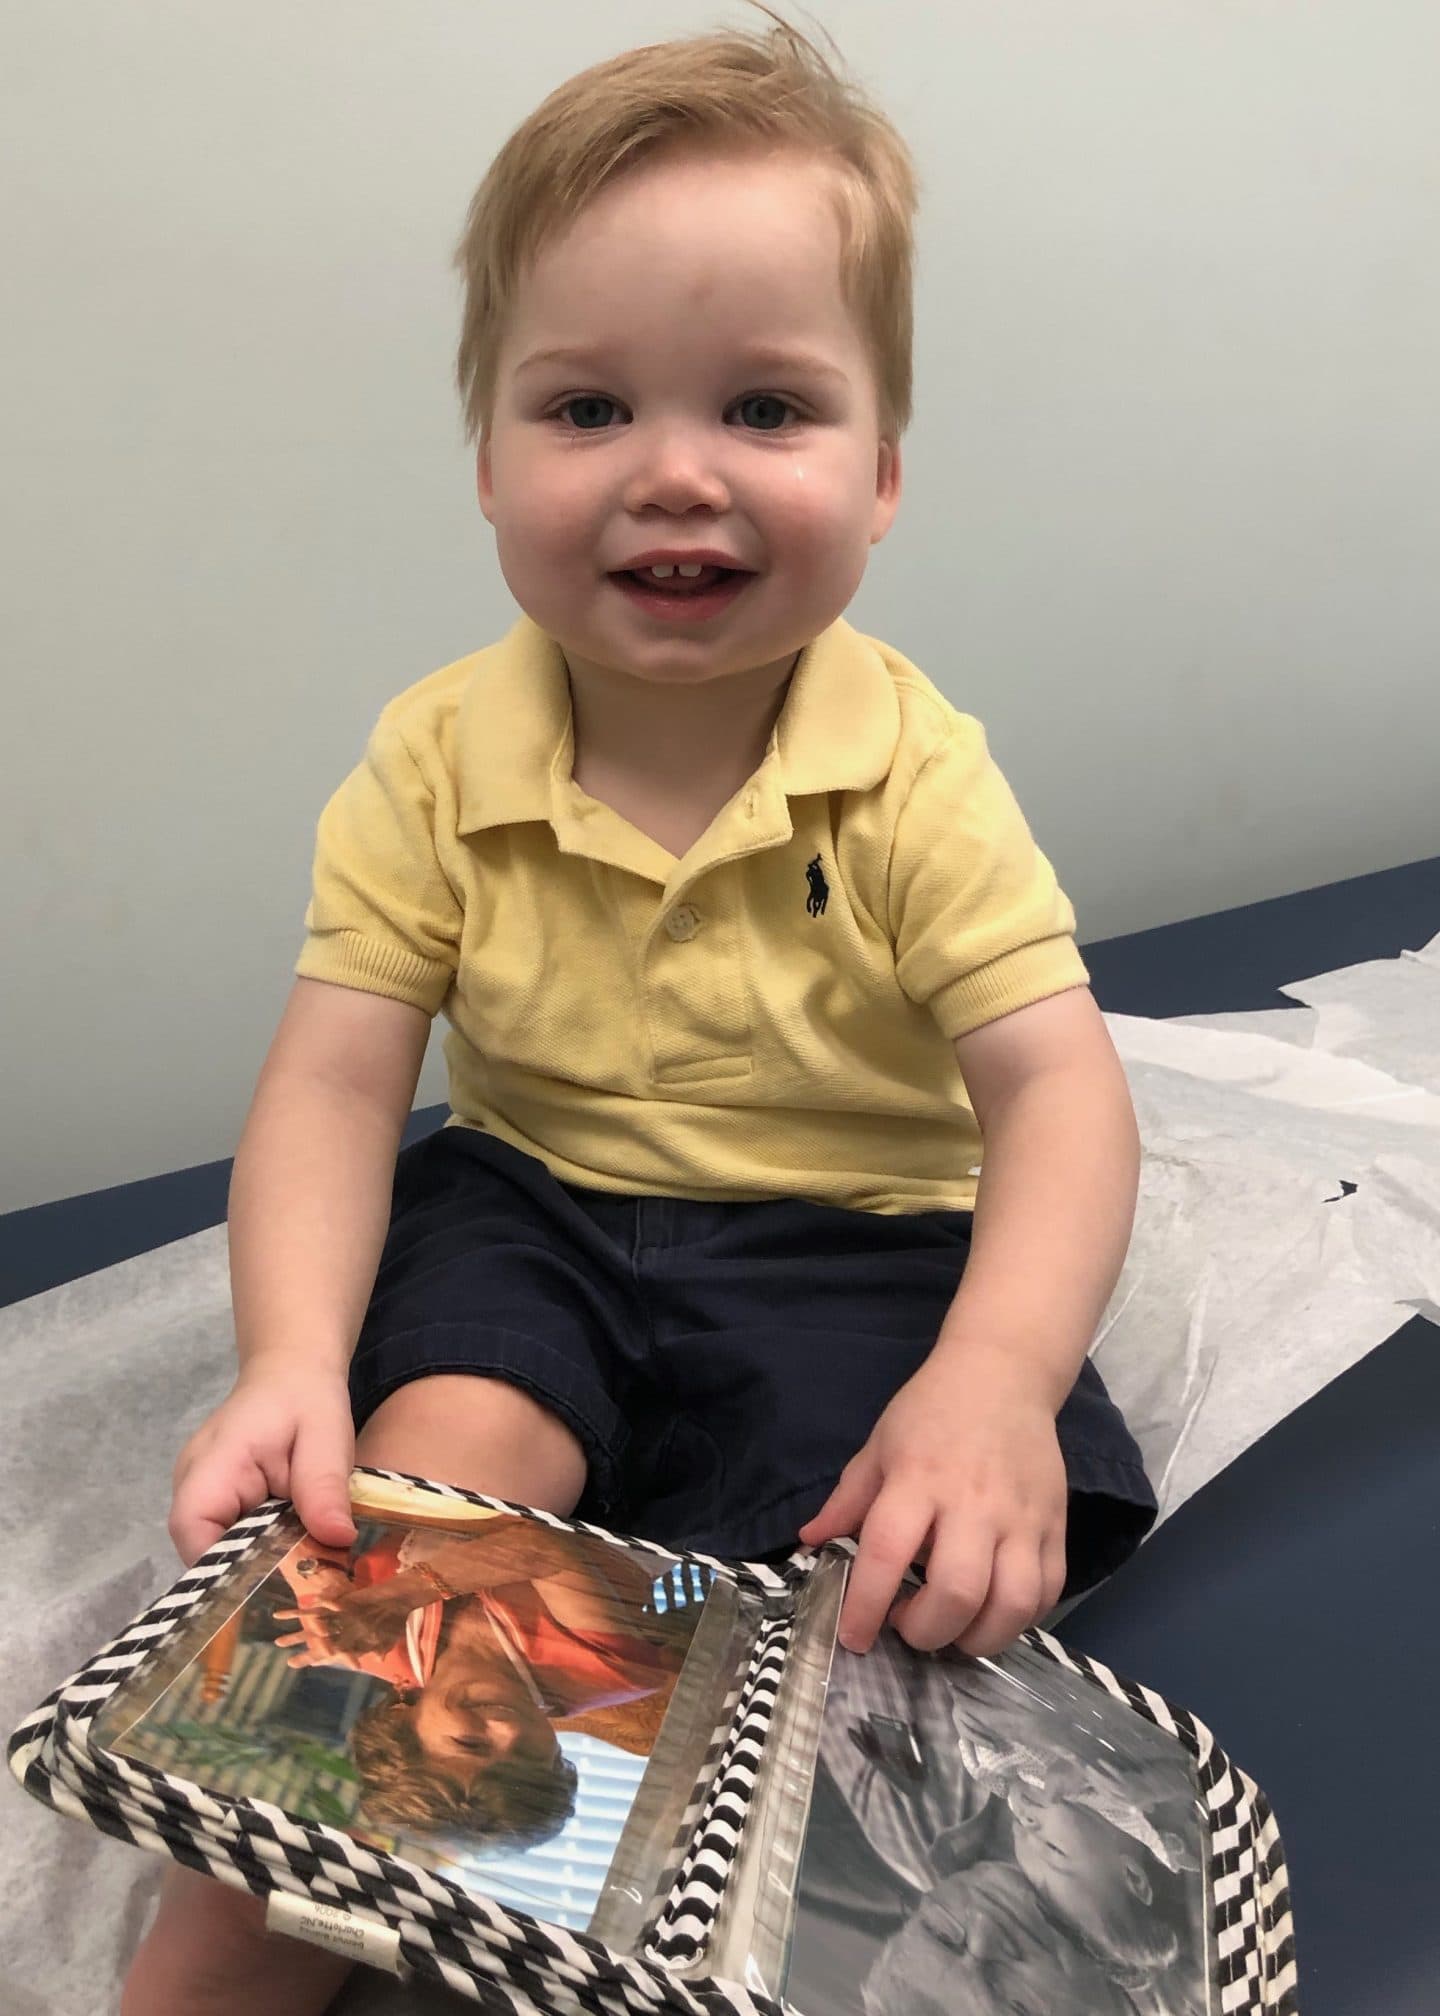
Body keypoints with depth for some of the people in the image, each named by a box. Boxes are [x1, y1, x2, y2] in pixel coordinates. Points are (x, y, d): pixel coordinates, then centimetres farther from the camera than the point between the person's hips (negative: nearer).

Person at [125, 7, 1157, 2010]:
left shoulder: (916, 778, -14)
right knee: (437, 1461, -26)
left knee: (918, 1575, -20)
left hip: (850, 1246, 0)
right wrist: (291, 1359, -29)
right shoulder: (432, 763, -9)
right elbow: (332, 1085, -11)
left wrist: (991, 1378, -38)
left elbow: (1059, 1093, -20)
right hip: (531, 1212, 1)